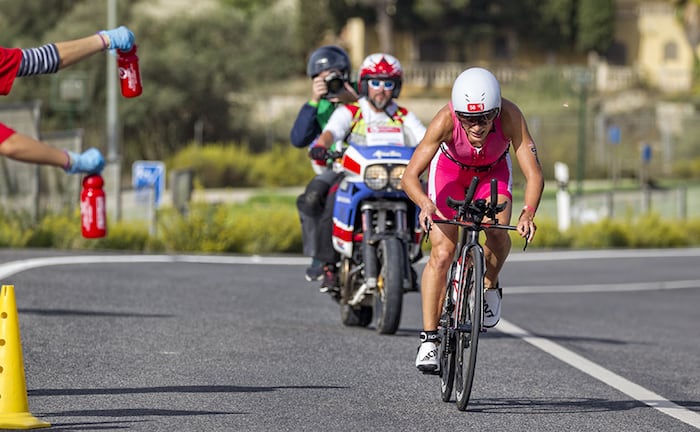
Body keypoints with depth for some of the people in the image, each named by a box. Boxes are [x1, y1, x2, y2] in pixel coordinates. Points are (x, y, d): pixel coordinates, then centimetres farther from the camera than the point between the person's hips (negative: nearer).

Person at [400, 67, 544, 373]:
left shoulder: (510, 116, -36)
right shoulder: (446, 119, -37)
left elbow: (534, 175, -38)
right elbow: (410, 176, -39)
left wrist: (528, 213, -56)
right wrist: (425, 204, -60)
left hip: (493, 172, 1)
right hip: (449, 169, -1)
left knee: (497, 232, -27)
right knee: (442, 253, -15)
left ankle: (490, 286, 4)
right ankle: (429, 339, -6)